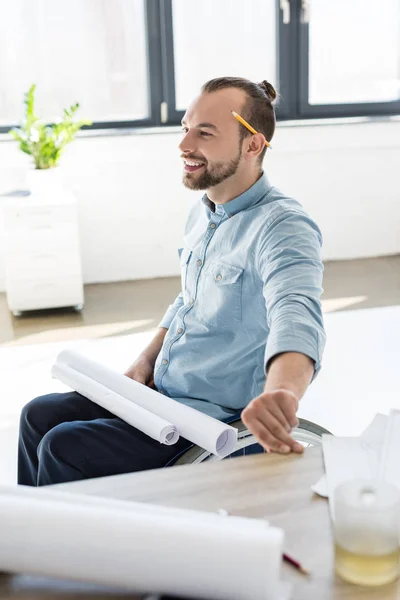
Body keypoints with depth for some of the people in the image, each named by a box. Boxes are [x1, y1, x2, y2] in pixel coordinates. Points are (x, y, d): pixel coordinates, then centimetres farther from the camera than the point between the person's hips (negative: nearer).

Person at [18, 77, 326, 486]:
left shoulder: (284, 228, -23)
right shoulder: (201, 214, 8)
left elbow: (296, 317, -42)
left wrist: (282, 391, -62)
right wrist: (147, 359, 7)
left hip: (215, 418, -9)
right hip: (158, 392, 9)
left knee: (64, 448, -17)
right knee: (39, 415, 6)